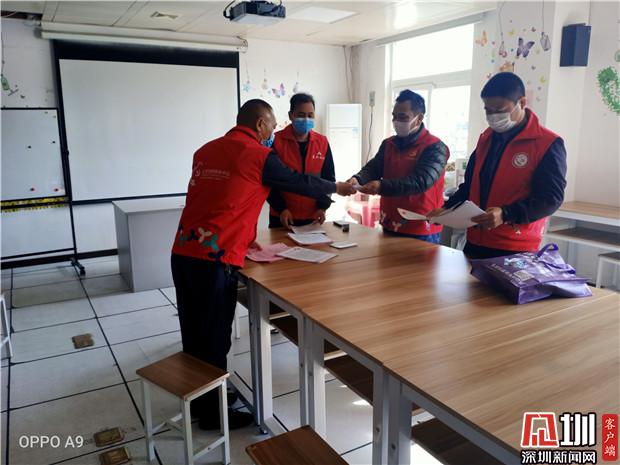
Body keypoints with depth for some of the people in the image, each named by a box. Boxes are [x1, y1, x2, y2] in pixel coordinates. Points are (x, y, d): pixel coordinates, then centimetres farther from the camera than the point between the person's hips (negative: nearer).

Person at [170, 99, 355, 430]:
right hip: (214, 259, -7)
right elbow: (298, 182, 8)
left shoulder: (206, 150, 15)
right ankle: (212, 413, 24)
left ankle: (198, 399, 37)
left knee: (193, 333, 19)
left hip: (183, 252, 7)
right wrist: (336, 188, 25)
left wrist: (243, 237, 27)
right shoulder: (258, 155, -5)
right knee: (214, 338, 7)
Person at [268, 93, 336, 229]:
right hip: (283, 217, -3)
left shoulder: (322, 142, 3)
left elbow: (328, 178, 7)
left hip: (313, 217, 3)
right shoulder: (276, 141, -7)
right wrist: (280, 208, -15)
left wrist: (322, 207, -5)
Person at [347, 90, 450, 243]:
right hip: (389, 226, 6)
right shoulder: (388, 144, 10)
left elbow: (421, 181, -24)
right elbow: (372, 168, 2)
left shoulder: (434, 148, -11)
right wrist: (358, 179, -22)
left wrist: (382, 187, -35)